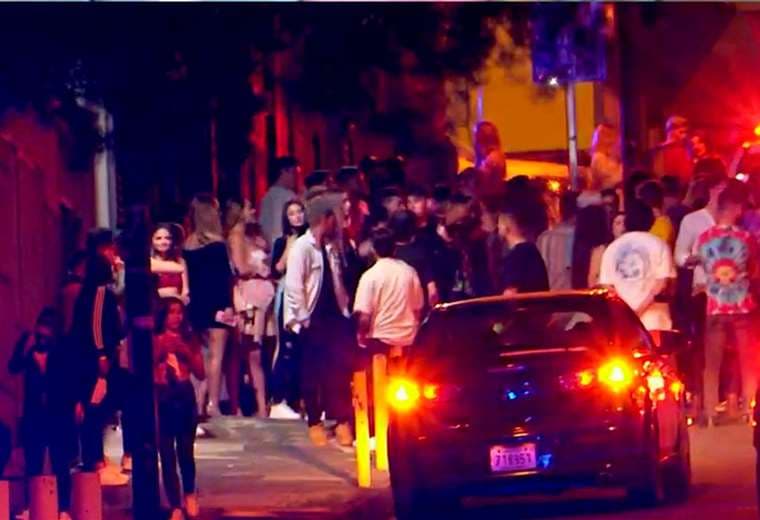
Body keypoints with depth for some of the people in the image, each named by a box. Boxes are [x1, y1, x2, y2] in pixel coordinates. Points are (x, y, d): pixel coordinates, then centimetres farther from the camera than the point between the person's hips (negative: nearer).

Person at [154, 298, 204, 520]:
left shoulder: (189, 340, 7)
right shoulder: (155, 341, 1)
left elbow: (200, 373, 4)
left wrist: (187, 353, -8)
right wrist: (161, 352, -15)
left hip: (185, 397, 2)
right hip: (162, 399, -2)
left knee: (186, 451, 4)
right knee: (167, 455, -3)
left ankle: (190, 494, 32)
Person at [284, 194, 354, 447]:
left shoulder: (331, 247, 10)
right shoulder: (302, 247, -11)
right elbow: (294, 286, -15)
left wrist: (345, 308, 7)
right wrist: (303, 317, -16)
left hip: (334, 315, 6)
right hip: (312, 318, -6)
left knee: (340, 369, 1)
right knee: (312, 372, 3)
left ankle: (342, 421, 6)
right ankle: (314, 423, 13)